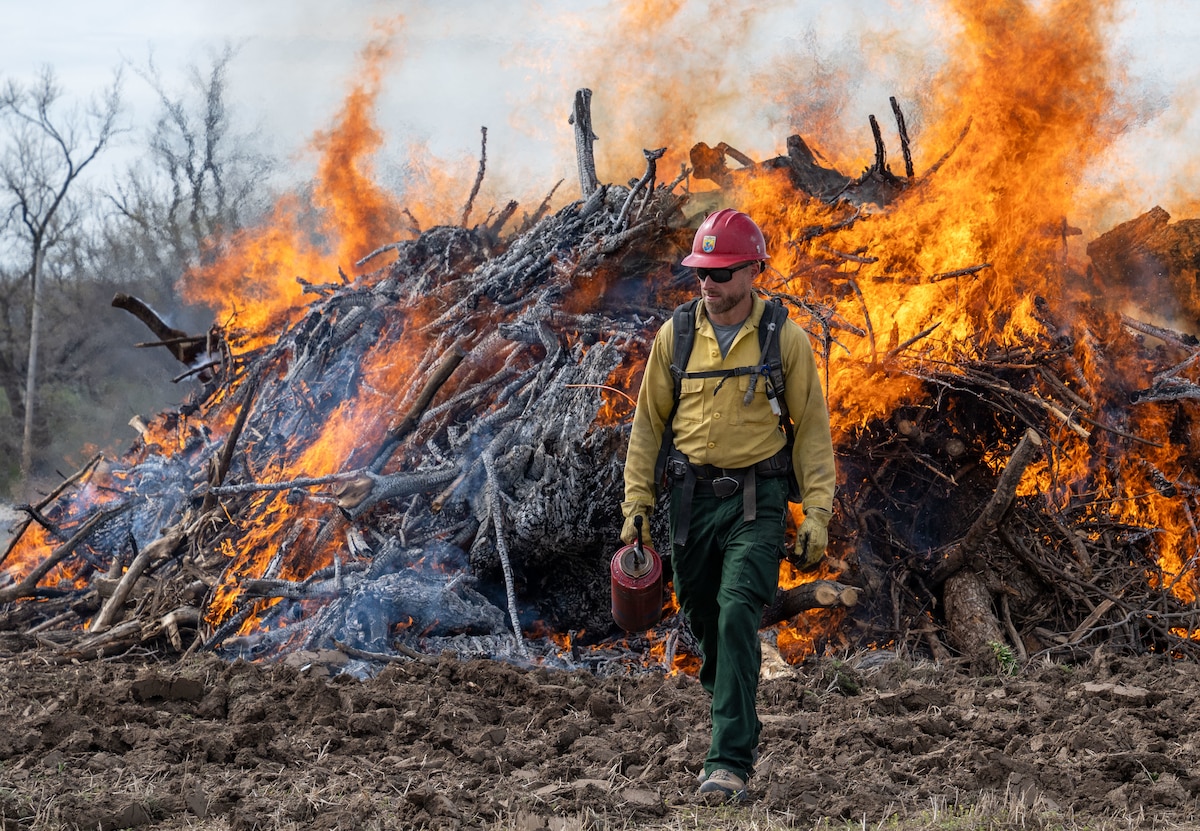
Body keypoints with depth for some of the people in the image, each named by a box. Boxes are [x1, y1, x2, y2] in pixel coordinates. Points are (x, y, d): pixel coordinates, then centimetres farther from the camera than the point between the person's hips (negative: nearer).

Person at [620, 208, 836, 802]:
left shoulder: (785, 340, -2)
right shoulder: (675, 337, 5)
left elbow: (812, 429, 2)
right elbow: (648, 423, 11)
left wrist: (817, 514, -4)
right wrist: (637, 504, 5)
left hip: (756, 499, -3)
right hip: (692, 497, 4)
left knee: (738, 615, -17)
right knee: (703, 619, 9)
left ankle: (730, 762, -18)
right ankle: (737, 722, 33)